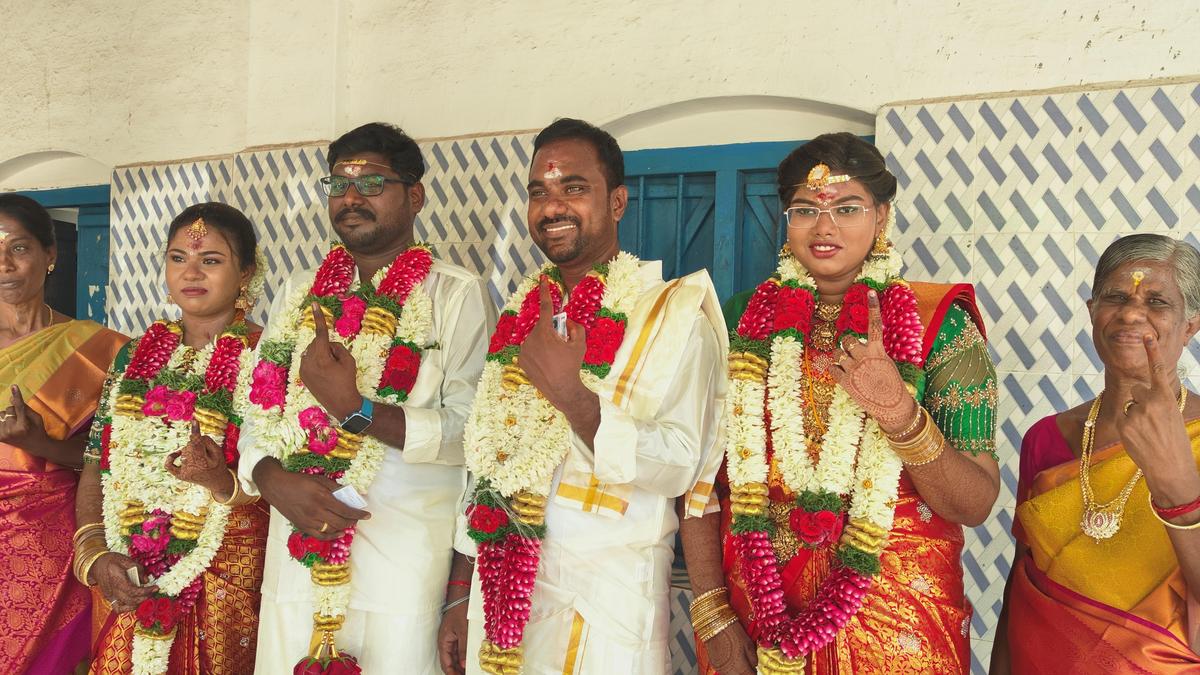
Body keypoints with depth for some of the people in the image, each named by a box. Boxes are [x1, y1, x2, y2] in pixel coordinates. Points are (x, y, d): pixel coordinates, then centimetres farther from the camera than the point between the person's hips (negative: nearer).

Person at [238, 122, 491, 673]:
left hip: (405, 565, -4)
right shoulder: (299, 295, 14)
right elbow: (256, 414, 9)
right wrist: (274, 481, -10)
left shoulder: (456, 293, -3)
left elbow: (472, 430, -14)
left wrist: (356, 408, -20)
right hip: (295, 558, 4)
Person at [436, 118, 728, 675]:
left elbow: (679, 467, -19)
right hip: (501, 583, 5)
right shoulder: (521, 313, 7)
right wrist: (460, 596, 11)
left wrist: (570, 394, -29)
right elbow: (487, 455, 10)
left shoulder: (672, 311, -9)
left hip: (606, 595, -5)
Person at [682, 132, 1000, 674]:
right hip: (753, 610, 2)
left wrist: (900, 414, -27)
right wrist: (712, 613, -8)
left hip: (894, 624, -1)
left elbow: (976, 505, -11)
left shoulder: (938, 323, -7)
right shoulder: (742, 320, -2)